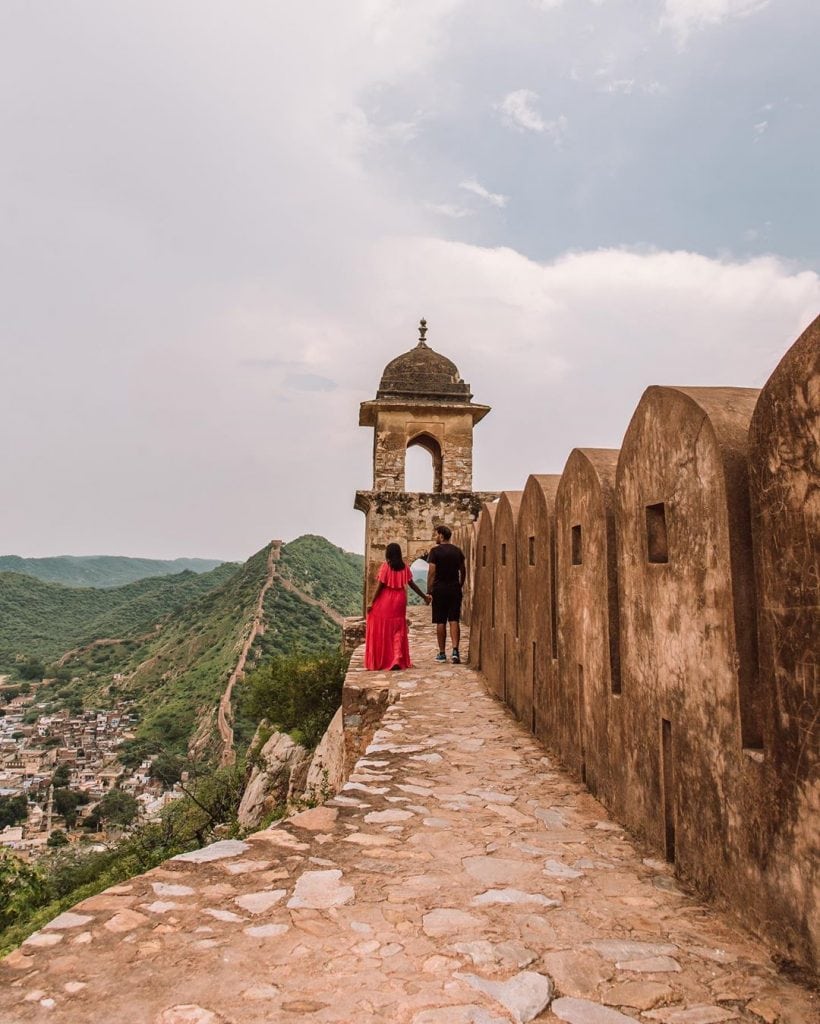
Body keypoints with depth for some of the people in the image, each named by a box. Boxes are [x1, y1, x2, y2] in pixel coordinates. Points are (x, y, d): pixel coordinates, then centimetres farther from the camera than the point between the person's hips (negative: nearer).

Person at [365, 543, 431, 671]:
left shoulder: (385, 566, -7)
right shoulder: (404, 567, 3)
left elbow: (380, 585, -9)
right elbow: (412, 584, 4)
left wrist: (372, 602, -4)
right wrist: (424, 597, 15)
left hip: (384, 602, -3)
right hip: (399, 602, 3)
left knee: (382, 631, 8)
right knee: (398, 631, 9)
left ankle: (379, 662, 14)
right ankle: (397, 660, -4)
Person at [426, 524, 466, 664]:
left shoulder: (435, 551, -7)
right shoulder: (457, 551, 8)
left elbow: (431, 572, -12)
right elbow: (463, 571, 12)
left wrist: (429, 591, -8)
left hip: (439, 589, -3)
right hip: (455, 589, 4)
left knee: (440, 622, 4)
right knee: (454, 620, 4)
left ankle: (442, 653, 9)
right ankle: (455, 650, -8)